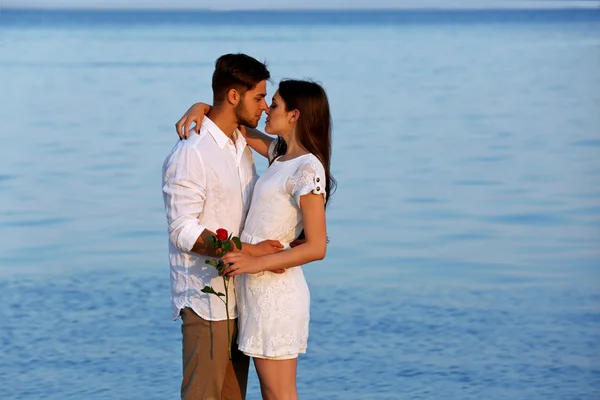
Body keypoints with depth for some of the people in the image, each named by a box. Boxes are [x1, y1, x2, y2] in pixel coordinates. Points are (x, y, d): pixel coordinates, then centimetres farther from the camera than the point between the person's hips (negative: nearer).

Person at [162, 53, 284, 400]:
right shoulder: (191, 153, -14)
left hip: (239, 293, 9)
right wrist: (249, 251, -23)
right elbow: (183, 232, -19)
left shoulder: (243, 146, 13)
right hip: (206, 300, -8)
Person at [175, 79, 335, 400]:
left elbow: (317, 247, -20)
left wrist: (257, 263, -26)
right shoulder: (280, 153, 10)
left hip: (275, 290, -9)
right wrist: (201, 108, 3)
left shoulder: (308, 169, -16)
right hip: (256, 288, 9)